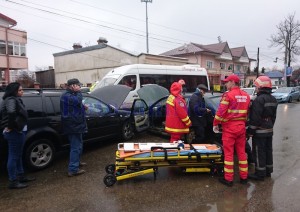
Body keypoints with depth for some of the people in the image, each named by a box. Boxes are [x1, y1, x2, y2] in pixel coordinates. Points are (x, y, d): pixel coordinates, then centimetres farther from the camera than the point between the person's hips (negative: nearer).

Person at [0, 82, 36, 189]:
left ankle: (21, 176, 31)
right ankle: (13, 181, 9)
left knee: (18, 156, 18)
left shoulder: (15, 99, 13)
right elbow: (11, 113, -37)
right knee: (13, 156, -1)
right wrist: (10, 126, -25)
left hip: (17, 131, 10)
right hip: (14, 132, -10)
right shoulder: (11, 100, -17)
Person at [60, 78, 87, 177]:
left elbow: (77, 104, 27)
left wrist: (83, 107, 7)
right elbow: (77, 100, -34)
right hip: (73, 125, -11)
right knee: (76, 147, -7)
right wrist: (78, 91, -16)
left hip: (74, 124, 11)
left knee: (78, 145, 23)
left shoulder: (70, 94, 16)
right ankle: (73, 169, -2)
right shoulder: (66, 96, -17)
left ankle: (77, 162, 38)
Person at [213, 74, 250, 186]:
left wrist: (215, 124, -6)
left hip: (229, 127, -6)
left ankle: (228, 179, 7)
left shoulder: (228, 95, -12)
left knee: (228, 153, 1)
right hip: (241, 127, 6)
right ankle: (244, 177, 22)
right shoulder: (246, 95, 10)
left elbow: (221, 112, -16)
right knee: (241, 152, 14)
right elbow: (248, 112, 14)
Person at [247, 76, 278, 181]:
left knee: (259, 152, -1)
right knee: (268, 150, 17)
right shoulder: (273, 99, 11)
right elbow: (273, 116, 18)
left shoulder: (259, 99, -20)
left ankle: (260, 173, 5)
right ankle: (268, 171, 28)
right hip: (269, 130, 9)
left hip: (259, 131, -9)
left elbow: (255, 118, -22)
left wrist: (251, 130, -16)